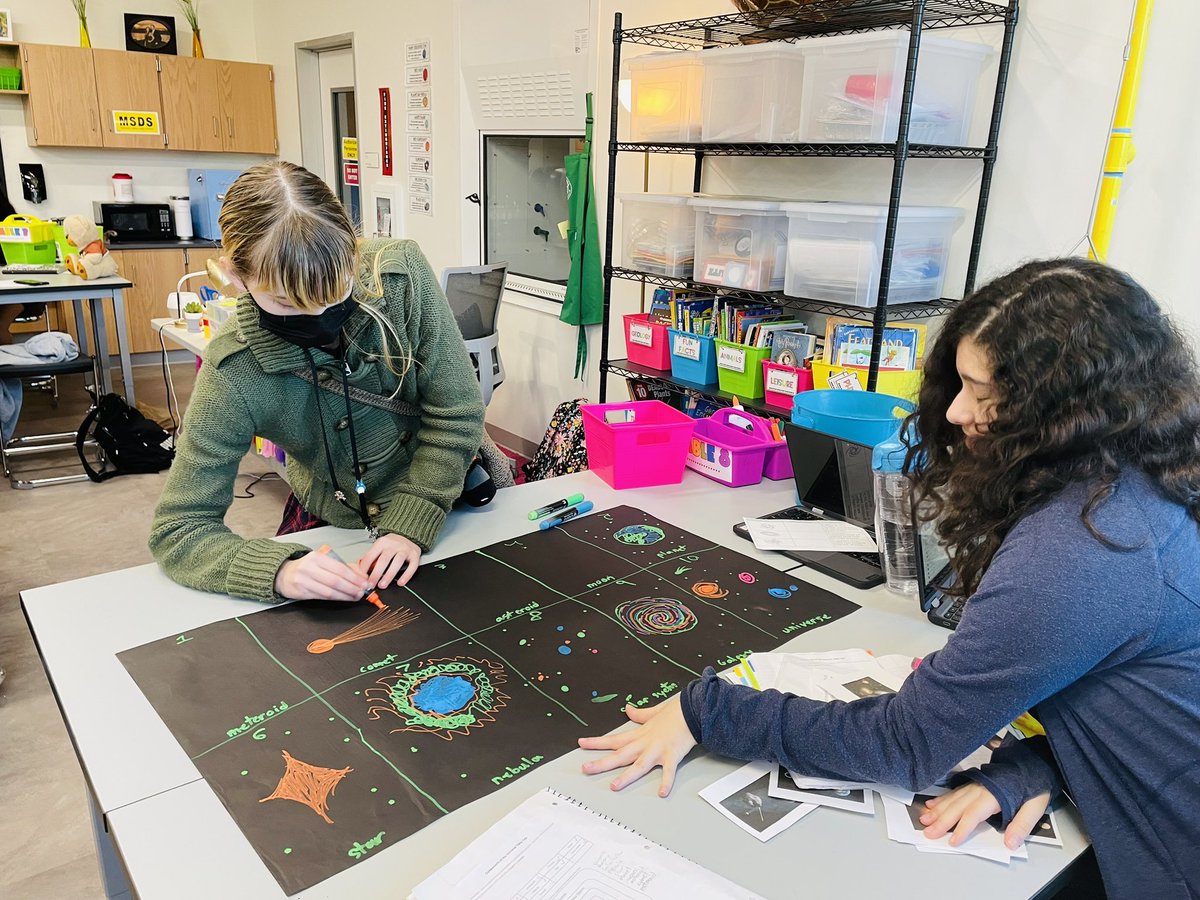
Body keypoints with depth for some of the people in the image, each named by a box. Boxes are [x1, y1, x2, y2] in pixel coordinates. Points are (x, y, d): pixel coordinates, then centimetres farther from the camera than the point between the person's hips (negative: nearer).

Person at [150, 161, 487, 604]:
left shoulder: (401, 274, -22)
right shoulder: (233, 374, -23)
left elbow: (456, 414, -15)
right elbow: (177, 530, -18)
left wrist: (411, 525, -24)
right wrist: (281, 570, -37)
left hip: (452, 500, 1)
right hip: (332, 522, -1)